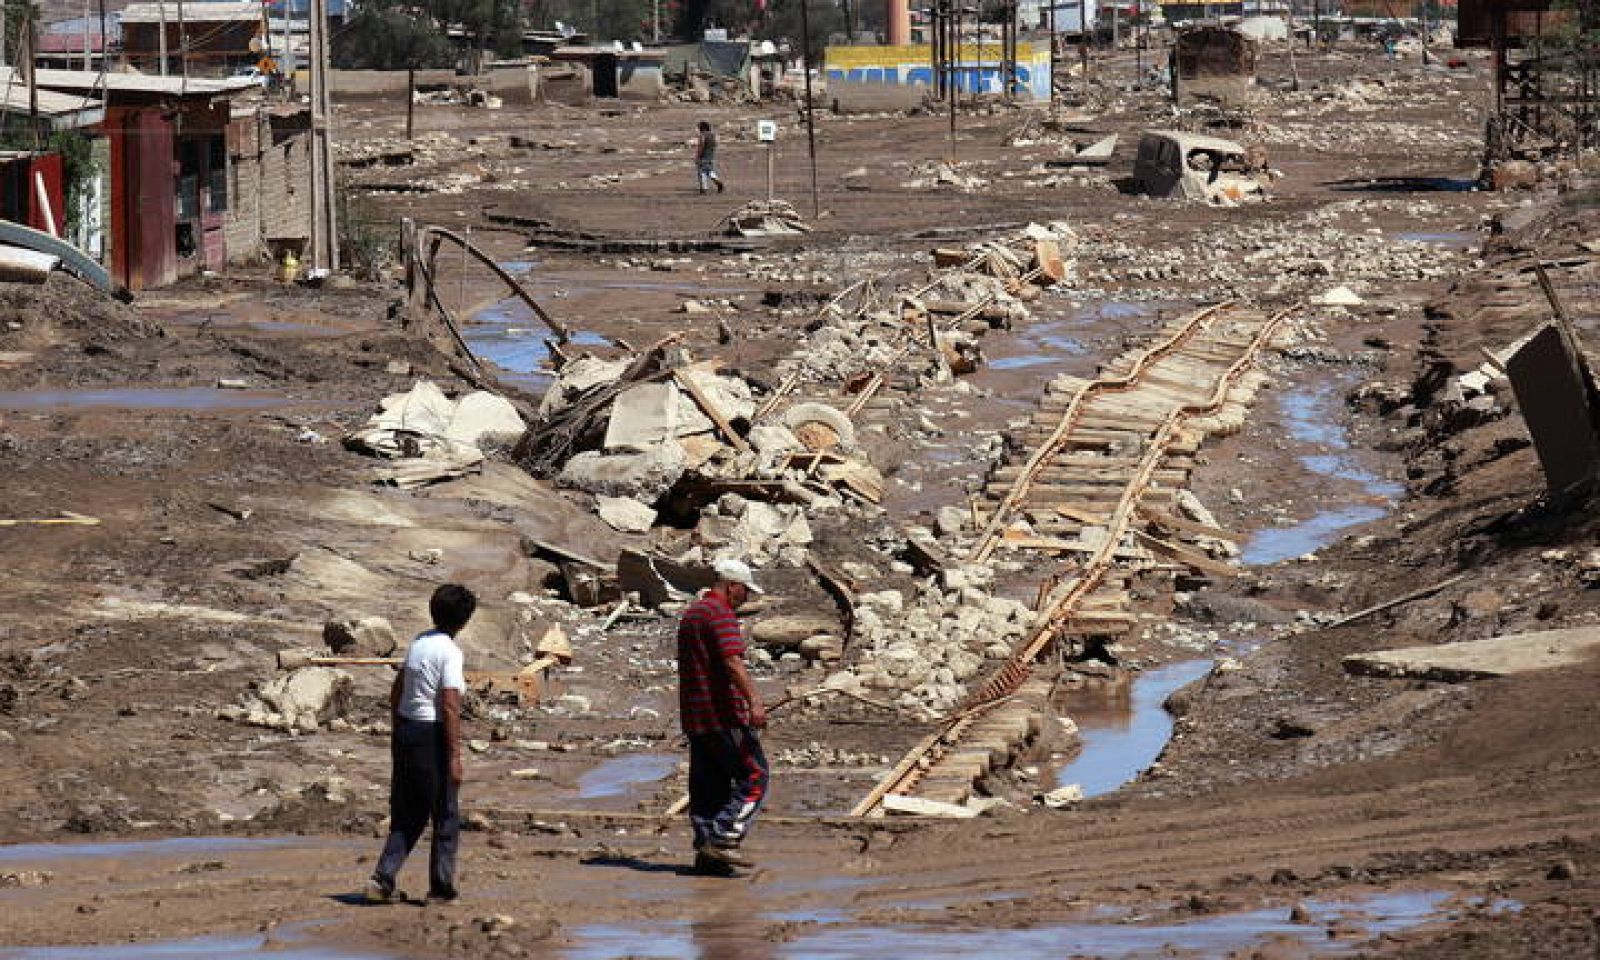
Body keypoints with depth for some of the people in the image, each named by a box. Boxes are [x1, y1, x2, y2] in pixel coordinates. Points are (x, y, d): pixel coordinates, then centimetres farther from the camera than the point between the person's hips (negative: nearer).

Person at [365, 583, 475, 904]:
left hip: (405, 730, 8)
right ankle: (441, 887, 12)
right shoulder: (449, 652, -16)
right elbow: (450, 708, -19)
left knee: (407, 815, 14)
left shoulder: (419, 643, 8)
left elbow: (397, 691, 16)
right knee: (446, 816, 7)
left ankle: (382, 880, 6)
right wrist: (455, 757, -17)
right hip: (432, 738, -8)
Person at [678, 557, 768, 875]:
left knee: (707, 785, 9)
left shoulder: (690, 614, 20)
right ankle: (724, 839, -13)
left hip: (694, 717, 9)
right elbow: (732, 662, -24)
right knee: (754, 776, -5)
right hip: (724, 712, -9)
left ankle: (706, 854, 7)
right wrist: (754, 702, -32)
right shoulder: (721, 614, -11)